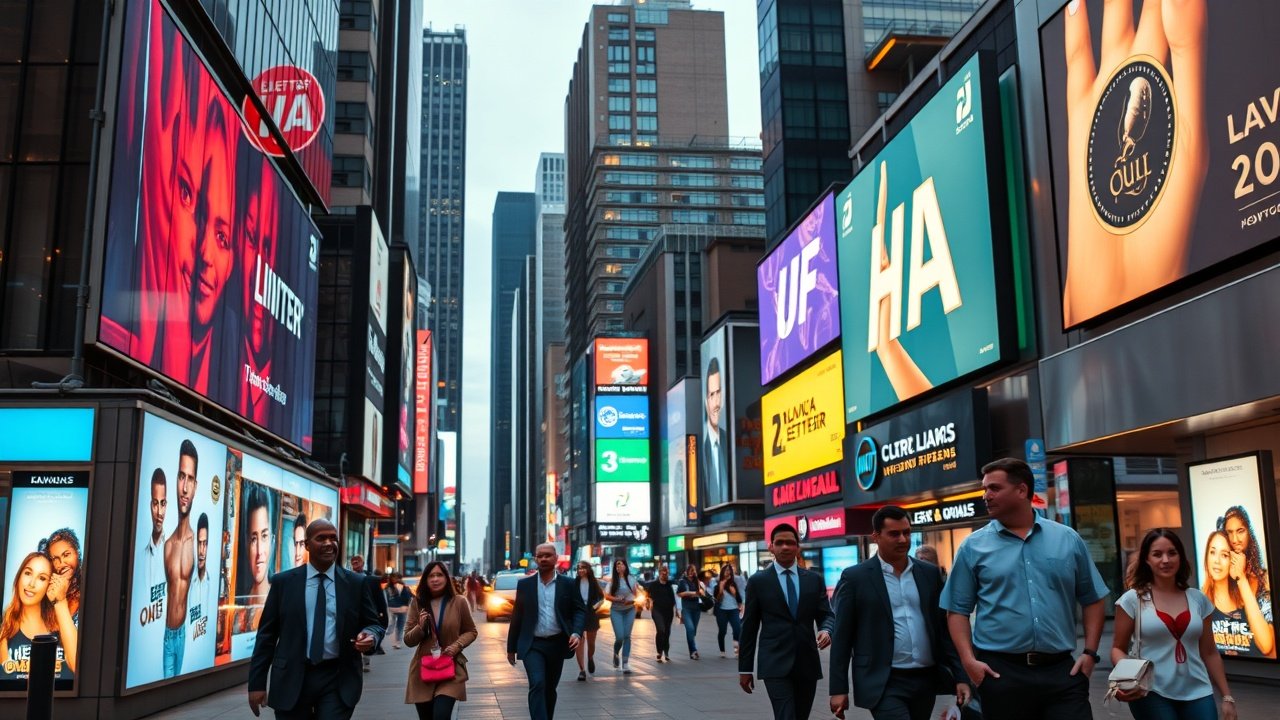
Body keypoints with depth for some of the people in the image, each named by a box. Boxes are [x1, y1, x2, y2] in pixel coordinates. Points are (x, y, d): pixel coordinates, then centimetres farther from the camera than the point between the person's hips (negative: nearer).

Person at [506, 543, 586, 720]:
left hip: (557, 644, 2)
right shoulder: (524, 584, 3)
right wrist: (511, 647, 6)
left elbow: (580, 610, 2)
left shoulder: (567, 584, 2)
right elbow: (517, 616, 5)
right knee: (537, 685, -17)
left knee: (550, 689, 12)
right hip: (533, 645, -1)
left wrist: (577, 633, -16)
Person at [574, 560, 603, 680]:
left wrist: (595, 606, -5)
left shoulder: (594, 582, 0)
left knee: (591, 642, 14)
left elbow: (601, 597, 9)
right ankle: (582, 670, -2)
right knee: (579, 643, -6)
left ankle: (590, 659, 44)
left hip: (591, 615, 1)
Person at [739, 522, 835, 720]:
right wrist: (744, 668, 4)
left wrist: (826, 631, -18)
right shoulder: (758, 581, 2)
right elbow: (749, 627, 4)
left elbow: (826, 615, 7)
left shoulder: (815, 579, 9)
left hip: (807, 663, 4)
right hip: (775, 664, -4)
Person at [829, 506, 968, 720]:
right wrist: (839, 689, -5)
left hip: (926, 680, 4)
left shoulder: (930, 573, 8)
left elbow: (944, 627, 10)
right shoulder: (855, 577, -3)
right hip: (884, 684, -4)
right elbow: (842, 637, -3)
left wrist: (960, 676, 3)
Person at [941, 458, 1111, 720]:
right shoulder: (973, 547, 3)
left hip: (1062, 670, 1)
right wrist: (969, 660, -9)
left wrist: (1090, 652, 2)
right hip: (1000, 673, -1)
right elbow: (958, 610, 3)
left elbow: (1092, 600, 13)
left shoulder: (1068, 539, 8)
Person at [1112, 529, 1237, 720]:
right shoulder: (1133, 599, -2)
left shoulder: (1198, 599, 8)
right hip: (1151, 694, -3)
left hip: (1197, 693, 3)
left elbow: (1209, 652, 13)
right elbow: (1118, 648, 2)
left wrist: (1227, 696, 11)